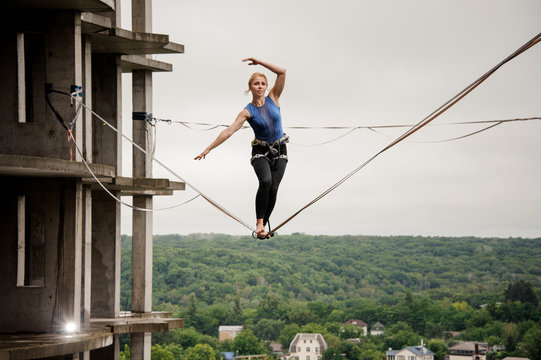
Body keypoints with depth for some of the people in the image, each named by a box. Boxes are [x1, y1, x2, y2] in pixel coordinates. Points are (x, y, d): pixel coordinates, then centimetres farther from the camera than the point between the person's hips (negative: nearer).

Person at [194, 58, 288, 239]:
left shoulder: (273, 98, 0)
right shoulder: (248, 112, -8)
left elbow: (282, 72, -6)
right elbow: (229, 130, -14)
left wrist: (259, 62, -11)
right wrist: (208, 148, -21)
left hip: (280, 151, 3)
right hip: (261, 152, -3)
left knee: (274, 187, -10)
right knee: (265, 181, -28)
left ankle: (264, 225, -2)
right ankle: (259, 222, -25)